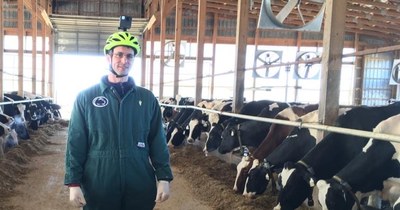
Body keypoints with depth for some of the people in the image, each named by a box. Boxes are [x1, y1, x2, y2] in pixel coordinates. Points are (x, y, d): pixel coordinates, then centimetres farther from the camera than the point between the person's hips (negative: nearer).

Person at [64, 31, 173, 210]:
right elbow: (76, 143, -1)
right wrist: (74, 183, -5)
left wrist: (164, 177, -1)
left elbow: (158, 141, 4)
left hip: (140, 187, 2)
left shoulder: (147, 98, 4)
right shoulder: (86, 97, -1)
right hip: (98, 187, -1)